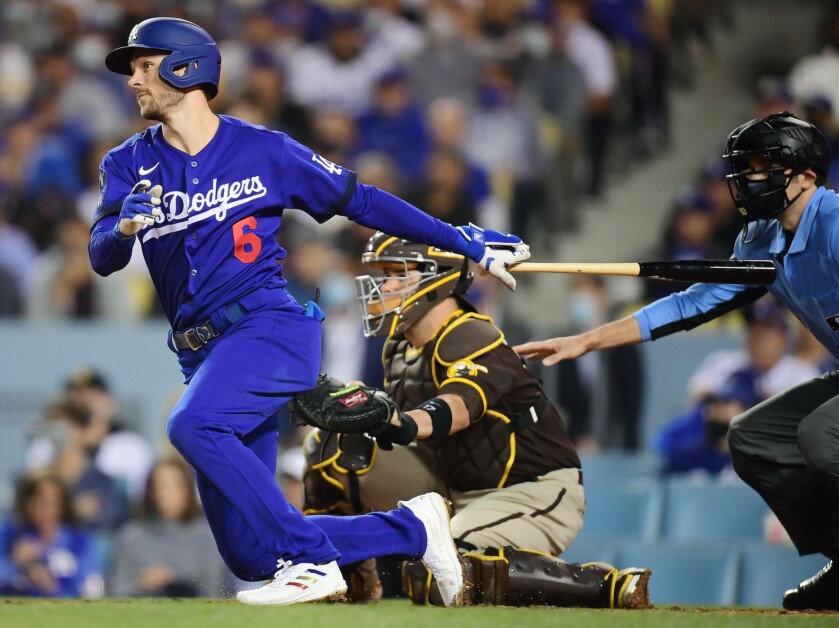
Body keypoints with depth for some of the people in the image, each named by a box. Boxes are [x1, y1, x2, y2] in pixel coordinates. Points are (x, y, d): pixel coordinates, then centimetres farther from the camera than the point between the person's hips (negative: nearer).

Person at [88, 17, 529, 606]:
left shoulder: (262, 151, 3)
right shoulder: (129, 165, 10)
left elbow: (360, 200, 10)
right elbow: (102, 259, -3)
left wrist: (465, 243, 9)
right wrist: (125, 227, -28)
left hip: (272, 327, -5)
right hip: (205, 354, 5)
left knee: (193, 424, -35)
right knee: (248, 553, 0)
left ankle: (312, 561, -26)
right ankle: (413, 527, 16)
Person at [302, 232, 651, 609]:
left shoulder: (471, 341, -23)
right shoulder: (400, 348, 6)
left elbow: (459, 407, -43)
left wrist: (405, 425, -63)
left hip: (534, 493, -9)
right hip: (455, 486, 9)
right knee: (328, 445, 0)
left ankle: (605, 586, -23)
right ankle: (353, 579, 15)